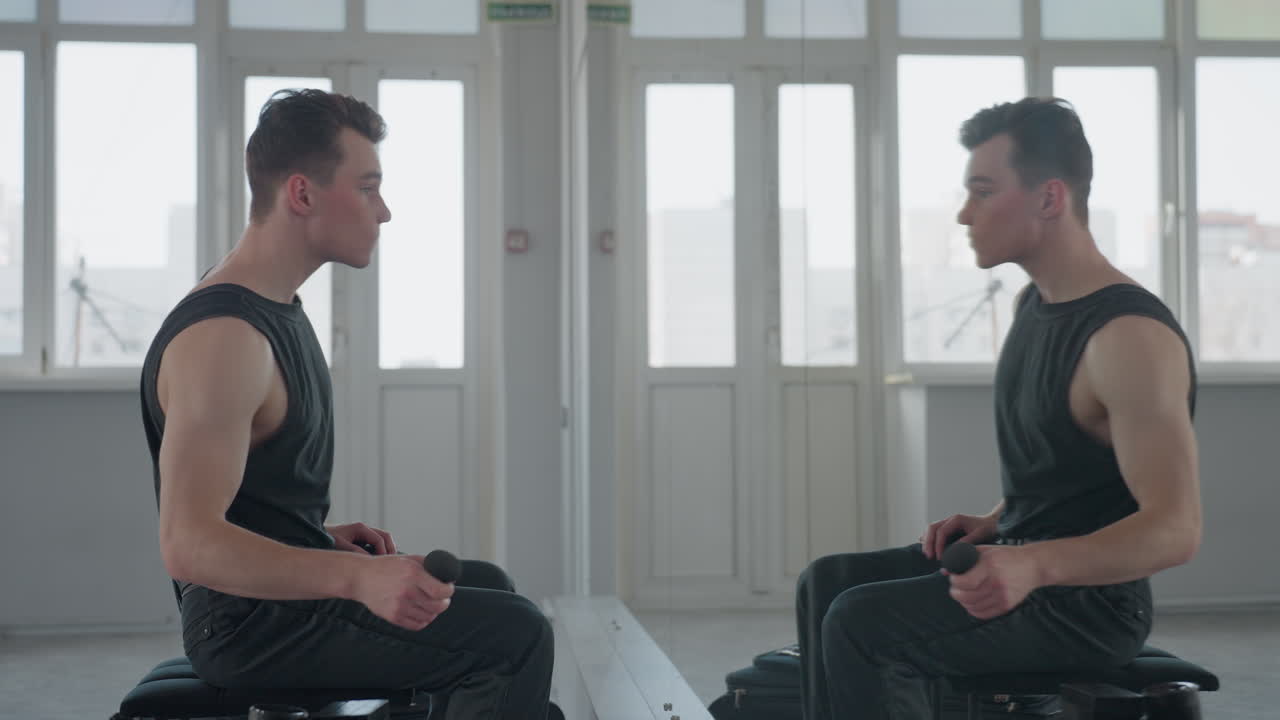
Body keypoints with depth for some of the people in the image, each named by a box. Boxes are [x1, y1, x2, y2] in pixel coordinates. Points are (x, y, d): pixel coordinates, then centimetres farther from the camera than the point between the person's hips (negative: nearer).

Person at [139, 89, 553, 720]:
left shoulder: (276, 311, 11)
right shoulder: (223, 337, -22)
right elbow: (187, 543, -30)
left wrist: (327, 539, 11)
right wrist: (357, 577, -38)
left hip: (279, 592, 11)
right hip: (254, 620, -11)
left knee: (487, 588, 26)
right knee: (517, 636, -20)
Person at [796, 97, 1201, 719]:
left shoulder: (1131, 336, -22)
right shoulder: (1032, 303, 9)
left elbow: (1174, 529, -25)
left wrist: (1033, 565, -38)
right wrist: (991, 524, 7)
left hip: (1088, 597, -10)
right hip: (1024, 565, 10)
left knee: (862, 623, -22)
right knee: (827, 584, 5)